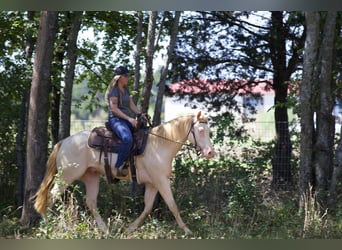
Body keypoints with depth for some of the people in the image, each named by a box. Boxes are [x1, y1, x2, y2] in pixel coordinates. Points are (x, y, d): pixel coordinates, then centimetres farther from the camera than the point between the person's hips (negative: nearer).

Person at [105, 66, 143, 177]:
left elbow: (132, 105, 17)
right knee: (127, 138, -35)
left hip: (127, 119, 9)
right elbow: (114, 108, -15)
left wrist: (141, 114, -1)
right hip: (116, 119, -9)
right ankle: (118, 168, -31)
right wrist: (129, 118, -21)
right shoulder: (114, 90, -7)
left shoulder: (125, 90, 19)